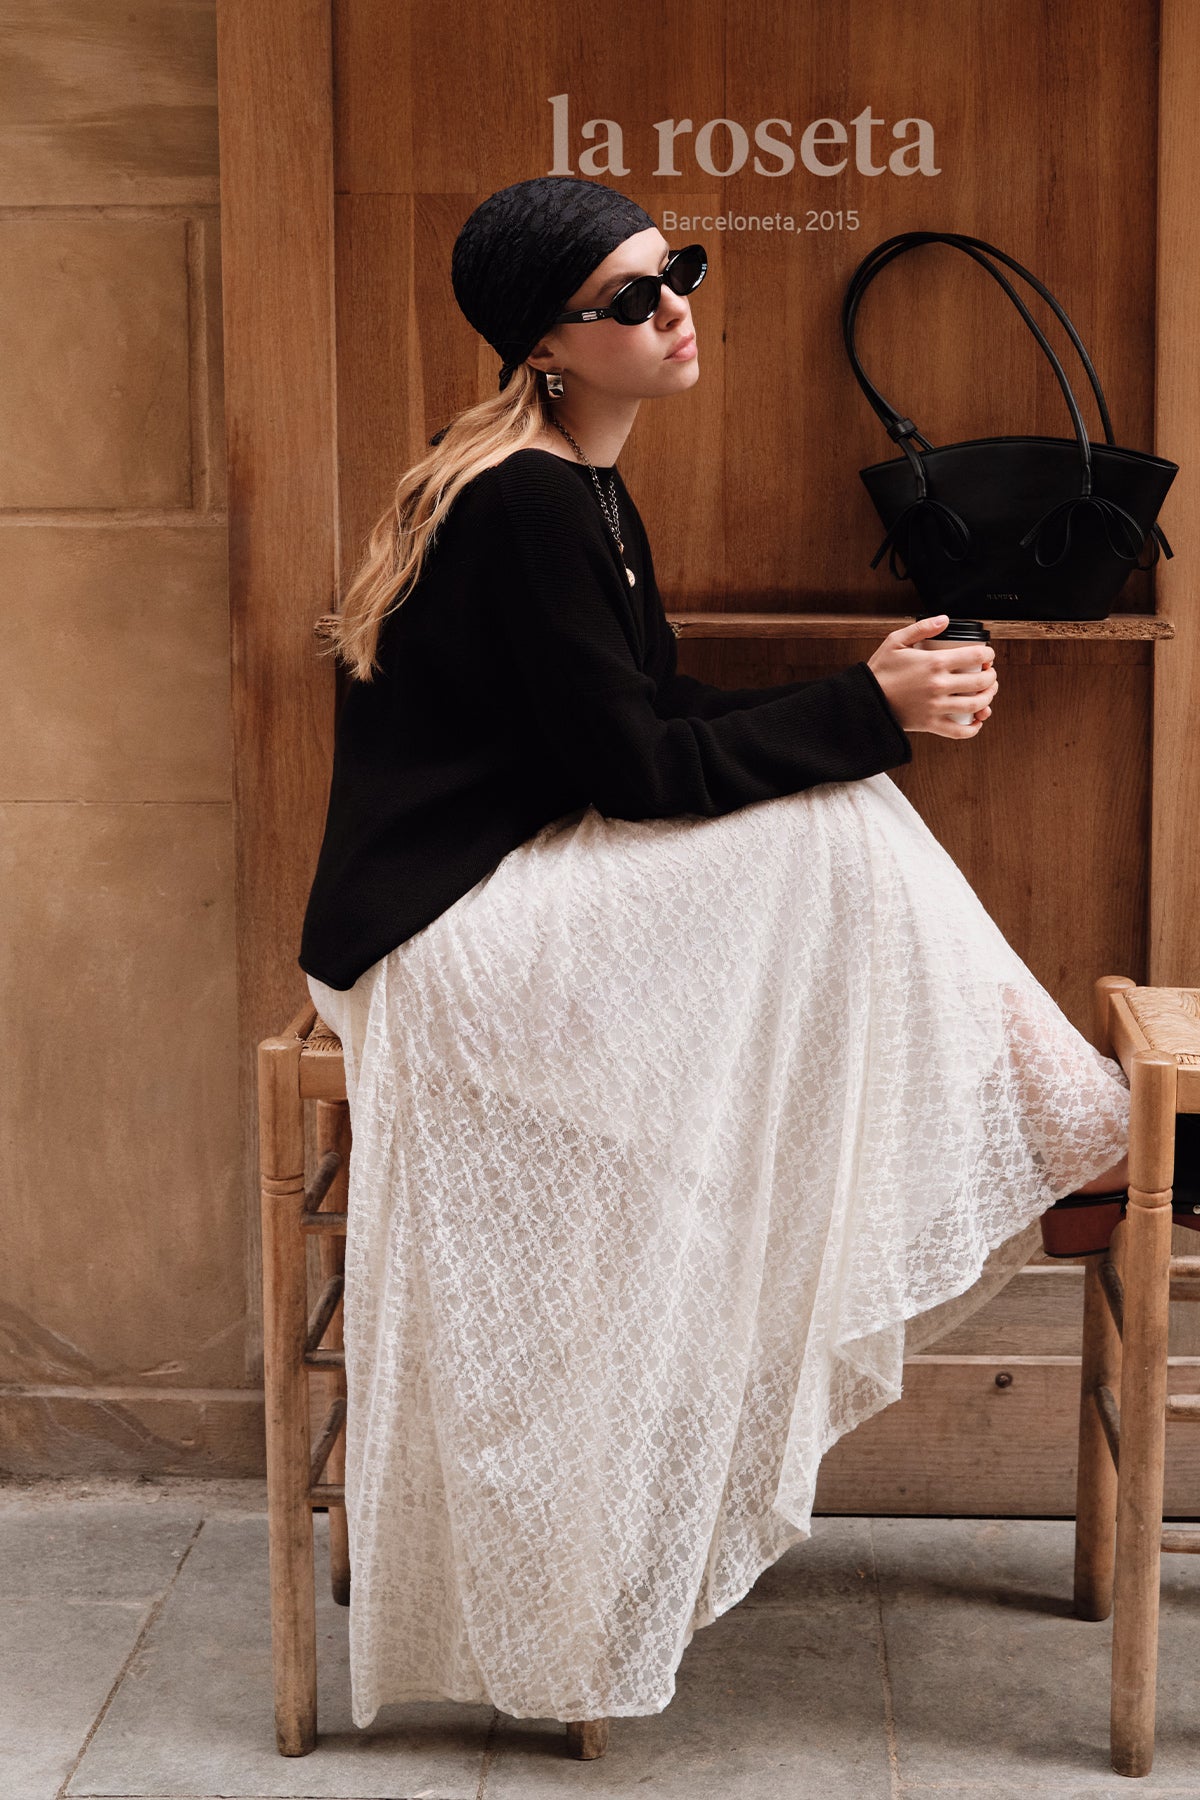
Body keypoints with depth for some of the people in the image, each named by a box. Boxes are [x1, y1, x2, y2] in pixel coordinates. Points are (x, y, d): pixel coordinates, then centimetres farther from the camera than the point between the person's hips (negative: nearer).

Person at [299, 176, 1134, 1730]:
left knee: (830, 822, -1)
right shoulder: (525, 506, -18)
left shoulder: (582, 494, 13)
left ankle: (1061, 1127, 0)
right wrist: (868, 712, -15)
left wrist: (867, 697, -2)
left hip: (518, 897, 10)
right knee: (827, 839, -18)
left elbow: (662, 718, 11)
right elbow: (636, 764, -19)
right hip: (435, 940, -10)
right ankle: (1066, 1133, -5)